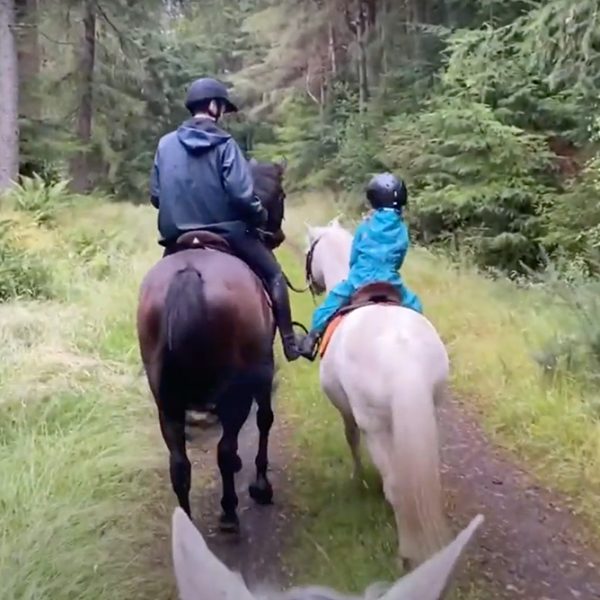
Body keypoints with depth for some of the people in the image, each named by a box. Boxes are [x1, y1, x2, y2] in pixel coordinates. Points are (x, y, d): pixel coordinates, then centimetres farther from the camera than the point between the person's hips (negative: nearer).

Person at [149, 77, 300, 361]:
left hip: (178, 238, 4)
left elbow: (156, 196, 7)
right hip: (226, 232, -4)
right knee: (274, 276, 14)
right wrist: (261, 217, 2)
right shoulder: (224, 144, -10)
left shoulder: (166, 144, 3)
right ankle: (290, 344, 13)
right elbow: (242, 195, -17)